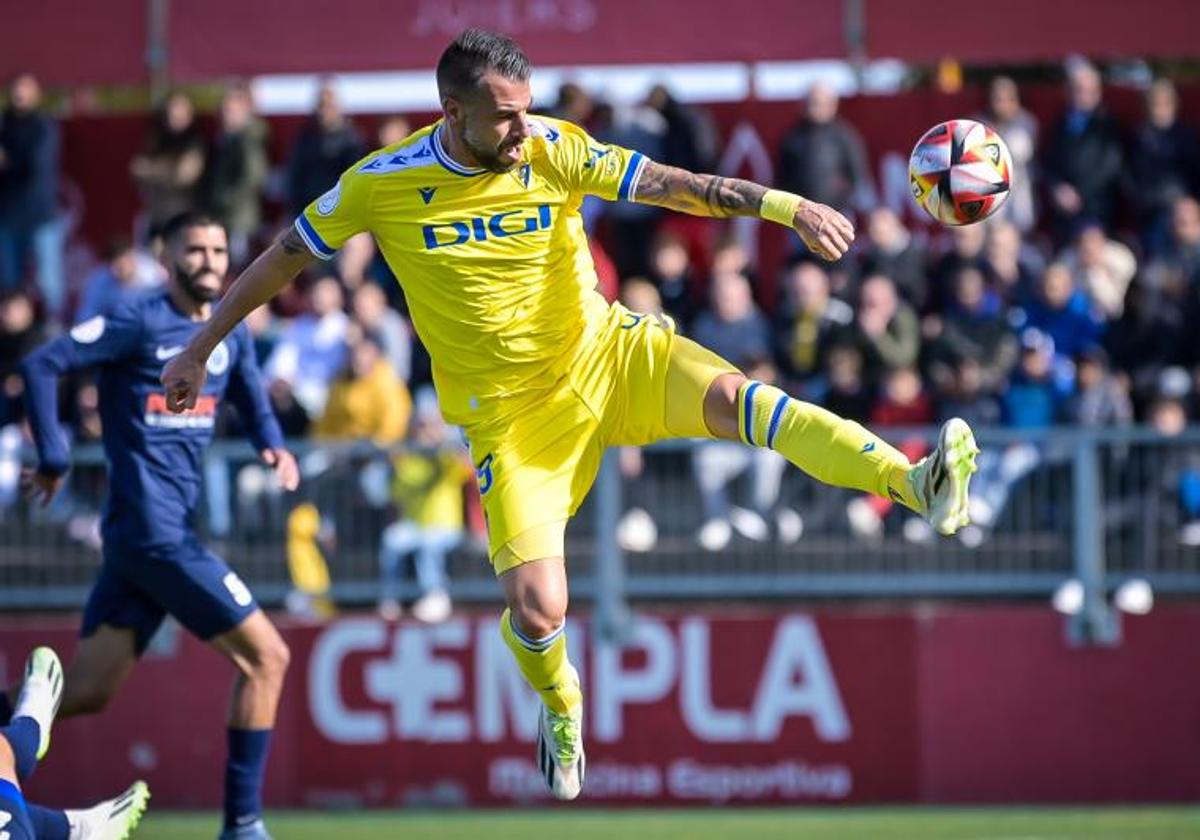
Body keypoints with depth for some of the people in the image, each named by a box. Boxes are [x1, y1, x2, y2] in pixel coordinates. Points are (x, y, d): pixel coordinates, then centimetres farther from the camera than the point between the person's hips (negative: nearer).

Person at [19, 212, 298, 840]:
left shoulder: (230, 333, 14)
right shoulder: (140, 324, -9)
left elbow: (252, 402, 27)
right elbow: (41, 366, -13)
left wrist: (275, 447, 7)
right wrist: (53, 459, -13)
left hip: (157, 532, 8)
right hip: (153, 529, -8)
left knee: (84, 694, 6)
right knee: (265, 656, -7)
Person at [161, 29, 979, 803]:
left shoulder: (554, 150, -10)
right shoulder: (381, 184, -11)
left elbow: (674, 186, -15)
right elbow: (283, 257, 3)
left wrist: (784, 206, -28)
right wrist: (200, 349, 6)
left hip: (604, 353, 1)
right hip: (509, 412, 0)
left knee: (728, 395, -30)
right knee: (538, 611, -12)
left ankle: (914, 484, -40)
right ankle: (561, 708, 24)